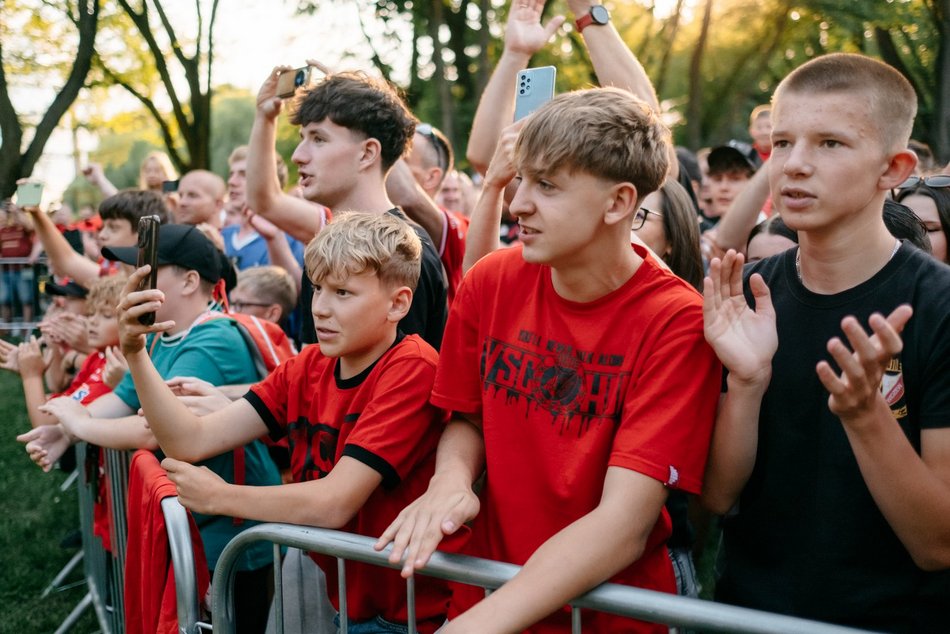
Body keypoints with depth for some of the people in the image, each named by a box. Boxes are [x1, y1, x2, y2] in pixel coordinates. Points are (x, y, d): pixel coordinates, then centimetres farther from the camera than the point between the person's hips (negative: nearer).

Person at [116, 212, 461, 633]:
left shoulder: (413, 369, -19)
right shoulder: (308, 368, 1)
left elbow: (334, 503, -25)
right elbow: (191, 441, -4)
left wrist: (218, 497, -11)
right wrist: (135, 352, -17)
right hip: (329, 595, 6)